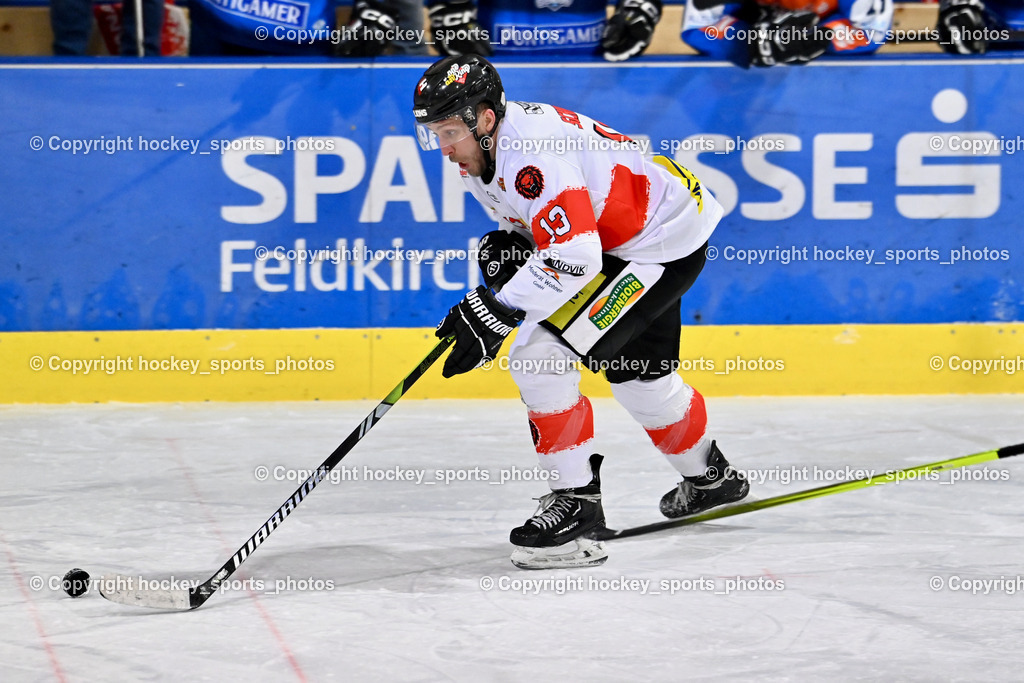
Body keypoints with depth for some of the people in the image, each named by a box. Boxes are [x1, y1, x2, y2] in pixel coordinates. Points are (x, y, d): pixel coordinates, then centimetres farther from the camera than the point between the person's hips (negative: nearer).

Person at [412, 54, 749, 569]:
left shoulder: (531, 151, -31)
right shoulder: (480, 153, 1)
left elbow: (572, 257, -37)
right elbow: (539, 221, 19)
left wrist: (495, 312, -36)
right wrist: (505, 244, -3)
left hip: (665, 245, -11)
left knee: (538, 357, -19)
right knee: (638, 377, 28)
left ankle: (577, 502, -11)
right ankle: (708, 478, 52)